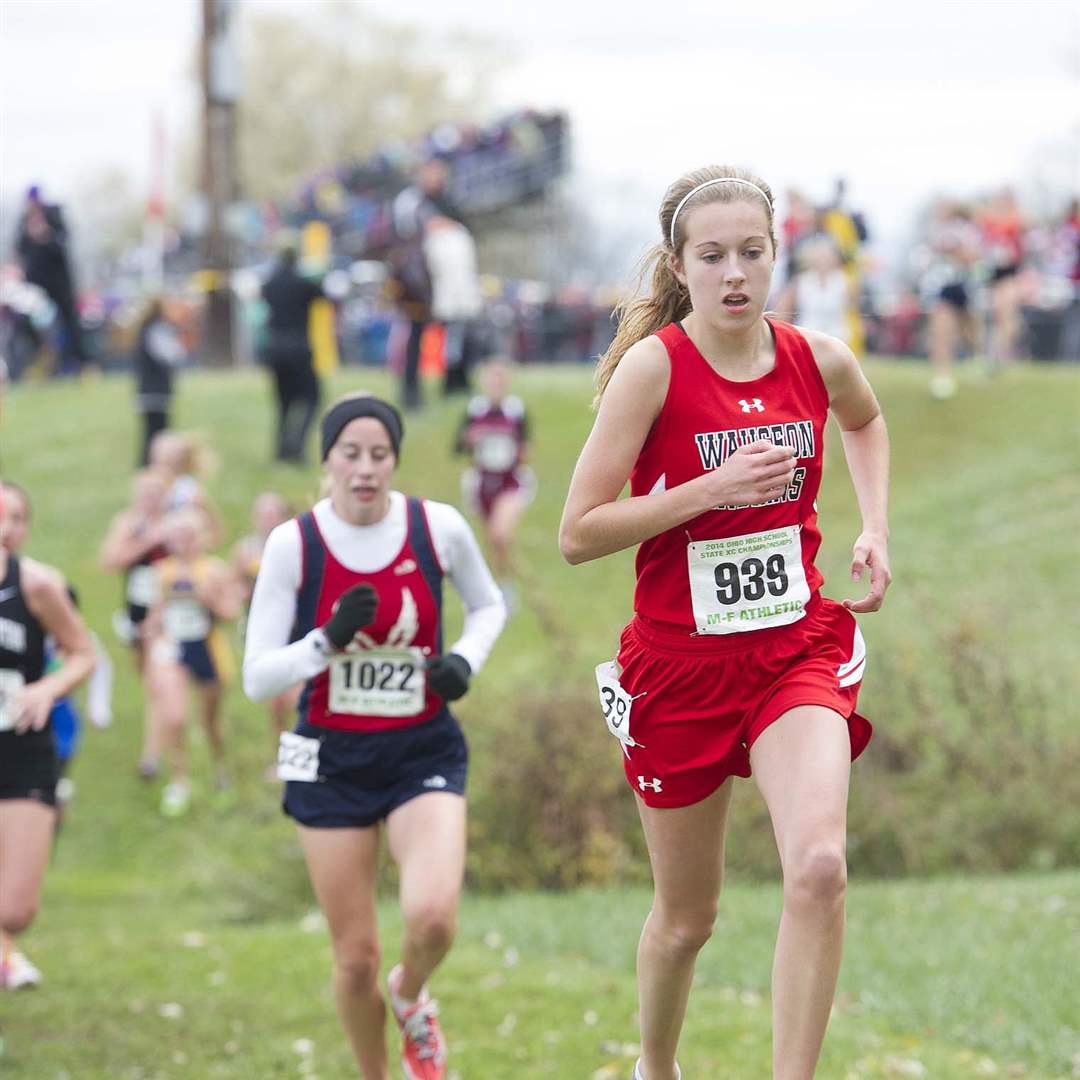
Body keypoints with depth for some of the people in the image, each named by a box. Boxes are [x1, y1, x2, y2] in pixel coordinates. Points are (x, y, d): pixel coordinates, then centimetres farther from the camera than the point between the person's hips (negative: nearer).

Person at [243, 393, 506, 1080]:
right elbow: (257, 677, -7)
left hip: (424, 752, 0)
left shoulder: (440, 528, -5)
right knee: (356, 958, 2)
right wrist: (329, 640, -24)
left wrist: (466, 661, -5)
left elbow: (489, 605, 15)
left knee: (433, 918, -24)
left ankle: (411, 997, 12)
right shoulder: (294, 544, -8)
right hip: (332, 760, 0)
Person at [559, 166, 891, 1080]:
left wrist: (875, 530, 11)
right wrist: (711, 488, -23)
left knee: (819, 866, -25)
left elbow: (867, 421, 25)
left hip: (797, 650, 2)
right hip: (680, 663, -2)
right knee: (687, 917, 11)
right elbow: (578, 534, -16)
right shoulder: (654, 364, -13)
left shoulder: (819, 360, -2)